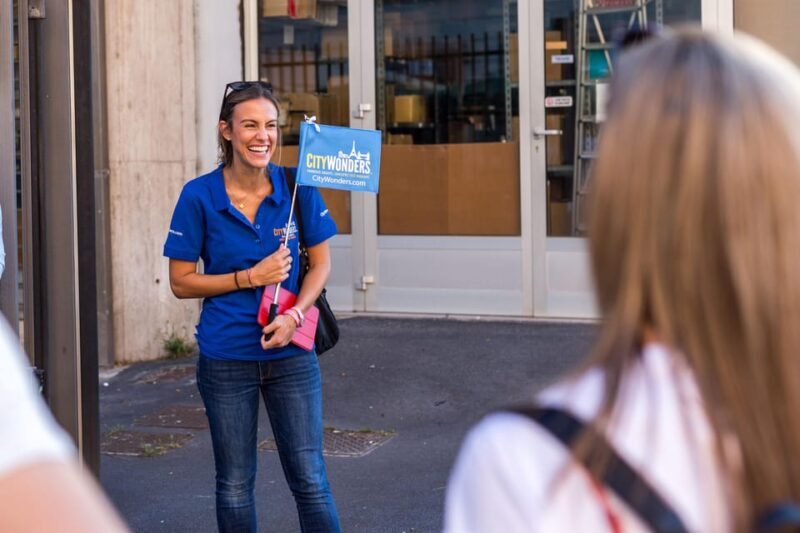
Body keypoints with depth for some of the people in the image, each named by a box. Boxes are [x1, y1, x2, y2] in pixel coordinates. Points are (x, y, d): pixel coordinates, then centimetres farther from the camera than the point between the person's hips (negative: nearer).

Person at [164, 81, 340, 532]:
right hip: (225, 359, 0)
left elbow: (321, 262, 4)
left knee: (309, 479, 2)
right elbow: (181, 281, -3)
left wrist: (294, 315, -13)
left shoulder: (297, 187, -4)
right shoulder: (200, 196, -8)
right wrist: (251, 278, -14)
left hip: (291, 353, 1)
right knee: (235, 485, 12)